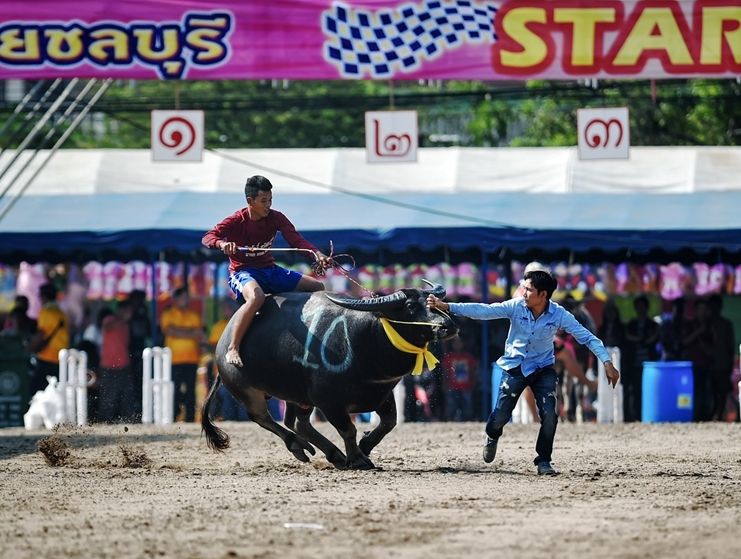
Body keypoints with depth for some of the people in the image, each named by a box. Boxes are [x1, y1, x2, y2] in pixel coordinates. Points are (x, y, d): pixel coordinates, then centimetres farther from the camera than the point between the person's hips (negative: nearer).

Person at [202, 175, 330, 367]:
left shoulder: (275, 218, -1)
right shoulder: (236, 221, -13)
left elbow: (295, 239, -11)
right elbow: (208, 238, -22)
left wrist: (316, 253, -29)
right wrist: (222, 244, -46)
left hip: (270, 270, 7)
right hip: (242, 272, -7)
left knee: (318, 287, 3)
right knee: (257, 297, -42)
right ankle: (232, 350, -37)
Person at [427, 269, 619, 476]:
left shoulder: (558, 314, -19)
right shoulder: (516, 306, -19)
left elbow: (586, 337, -17)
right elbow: (483, 311, -25)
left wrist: (607, 362, -26)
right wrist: (447, 307, -34)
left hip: (543, 368, 0)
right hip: (515, 367, 0)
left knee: (549, 415, -16)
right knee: (501, 416, -1)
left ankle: (543, 461, 2)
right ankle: (492, 437, 36)